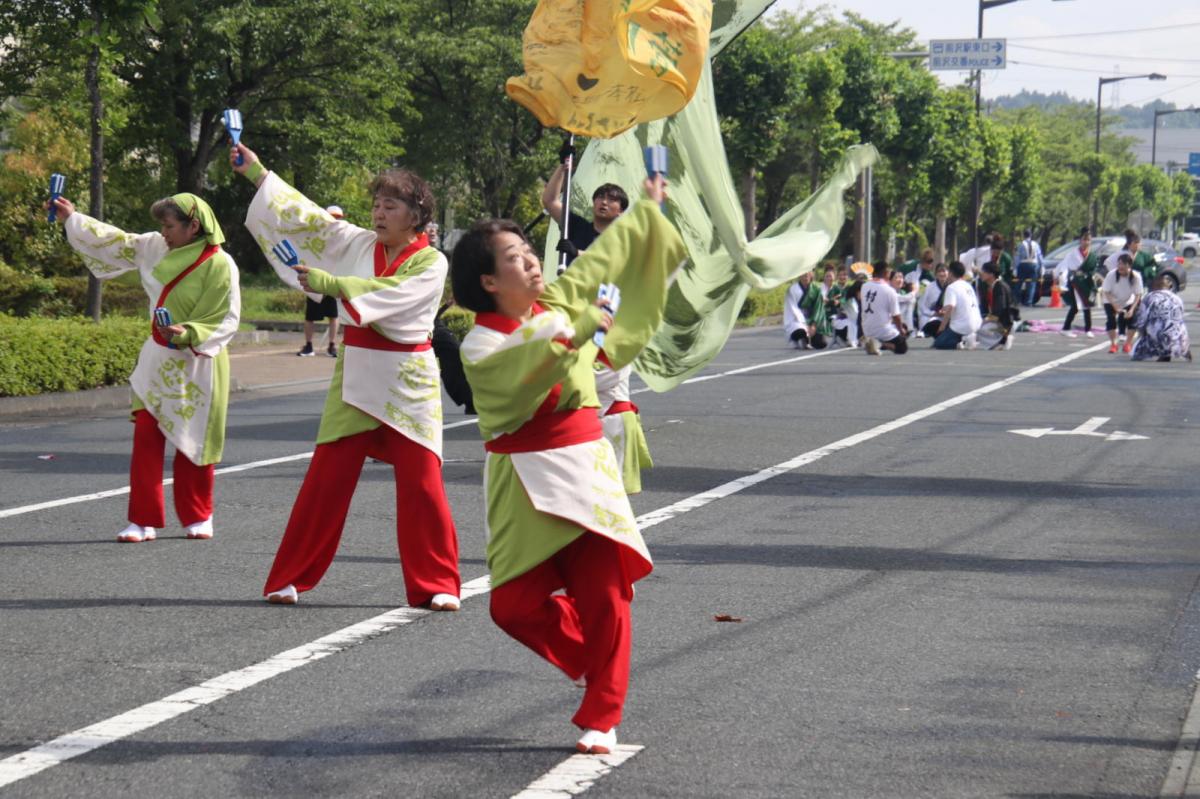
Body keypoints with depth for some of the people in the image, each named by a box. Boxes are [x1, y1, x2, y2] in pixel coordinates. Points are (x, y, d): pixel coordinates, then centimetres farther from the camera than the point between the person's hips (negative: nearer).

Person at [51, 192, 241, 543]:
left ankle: (198, 517, 23)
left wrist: (189, 334, -28)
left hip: (196, 366, -5)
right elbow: (117, 242, 13)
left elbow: (226, 320, -15)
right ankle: (144, 520, 5)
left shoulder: (219, 265, -17)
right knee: (146, 438, -1)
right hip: (158, 360, 5)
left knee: (193, 444, 5)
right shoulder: (157, 248, 1)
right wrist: (72, 220, 15)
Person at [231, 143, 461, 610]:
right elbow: (304, 216, 6)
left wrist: (330, 283, -25)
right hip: (356, 375, 3)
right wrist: (255, 172, 2)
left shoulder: (431, 264, -5)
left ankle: (436, 584, 7)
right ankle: (291, 579, 10)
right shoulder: (358, 245, 7)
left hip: (408, 381, -3)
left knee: (421, 483, -4)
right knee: (326, 479, 3)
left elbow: (392, 293, -21)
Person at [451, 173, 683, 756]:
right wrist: (575, 333, -39)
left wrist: (647, 209, 29)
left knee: (604, 593, -8)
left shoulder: (558, 302, 8)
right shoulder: (479, 345, -7)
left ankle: (601, 718, 4)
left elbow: (606, 256, 21)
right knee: (515, 604, -7)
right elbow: (526, 366, -27)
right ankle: (595, 660, 25)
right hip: (524, 481, -3)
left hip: (585, 465, 3)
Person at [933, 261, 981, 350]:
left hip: (962, 326, -8)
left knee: (938, 344, 1)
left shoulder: (951, 287, -10)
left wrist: (942, 327, -14)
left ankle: (964, 340, -16)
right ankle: (966, 338, 7)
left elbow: (949, 308, -24)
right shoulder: (968, 286, 15)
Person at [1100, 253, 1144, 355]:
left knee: (1133, 318, -15)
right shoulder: (1111, 275, -27)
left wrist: (1132, 309, -30)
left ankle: (1128, 344, 3)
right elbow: (1106, 292, -21)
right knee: (1111, 319, -19)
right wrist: (1115, 306, -30)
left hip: (1128, 302, 1)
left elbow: (1138, 295, -18)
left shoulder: (1136, 277, -24)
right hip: (1111, 302, -1)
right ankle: (1113, 344, -2)